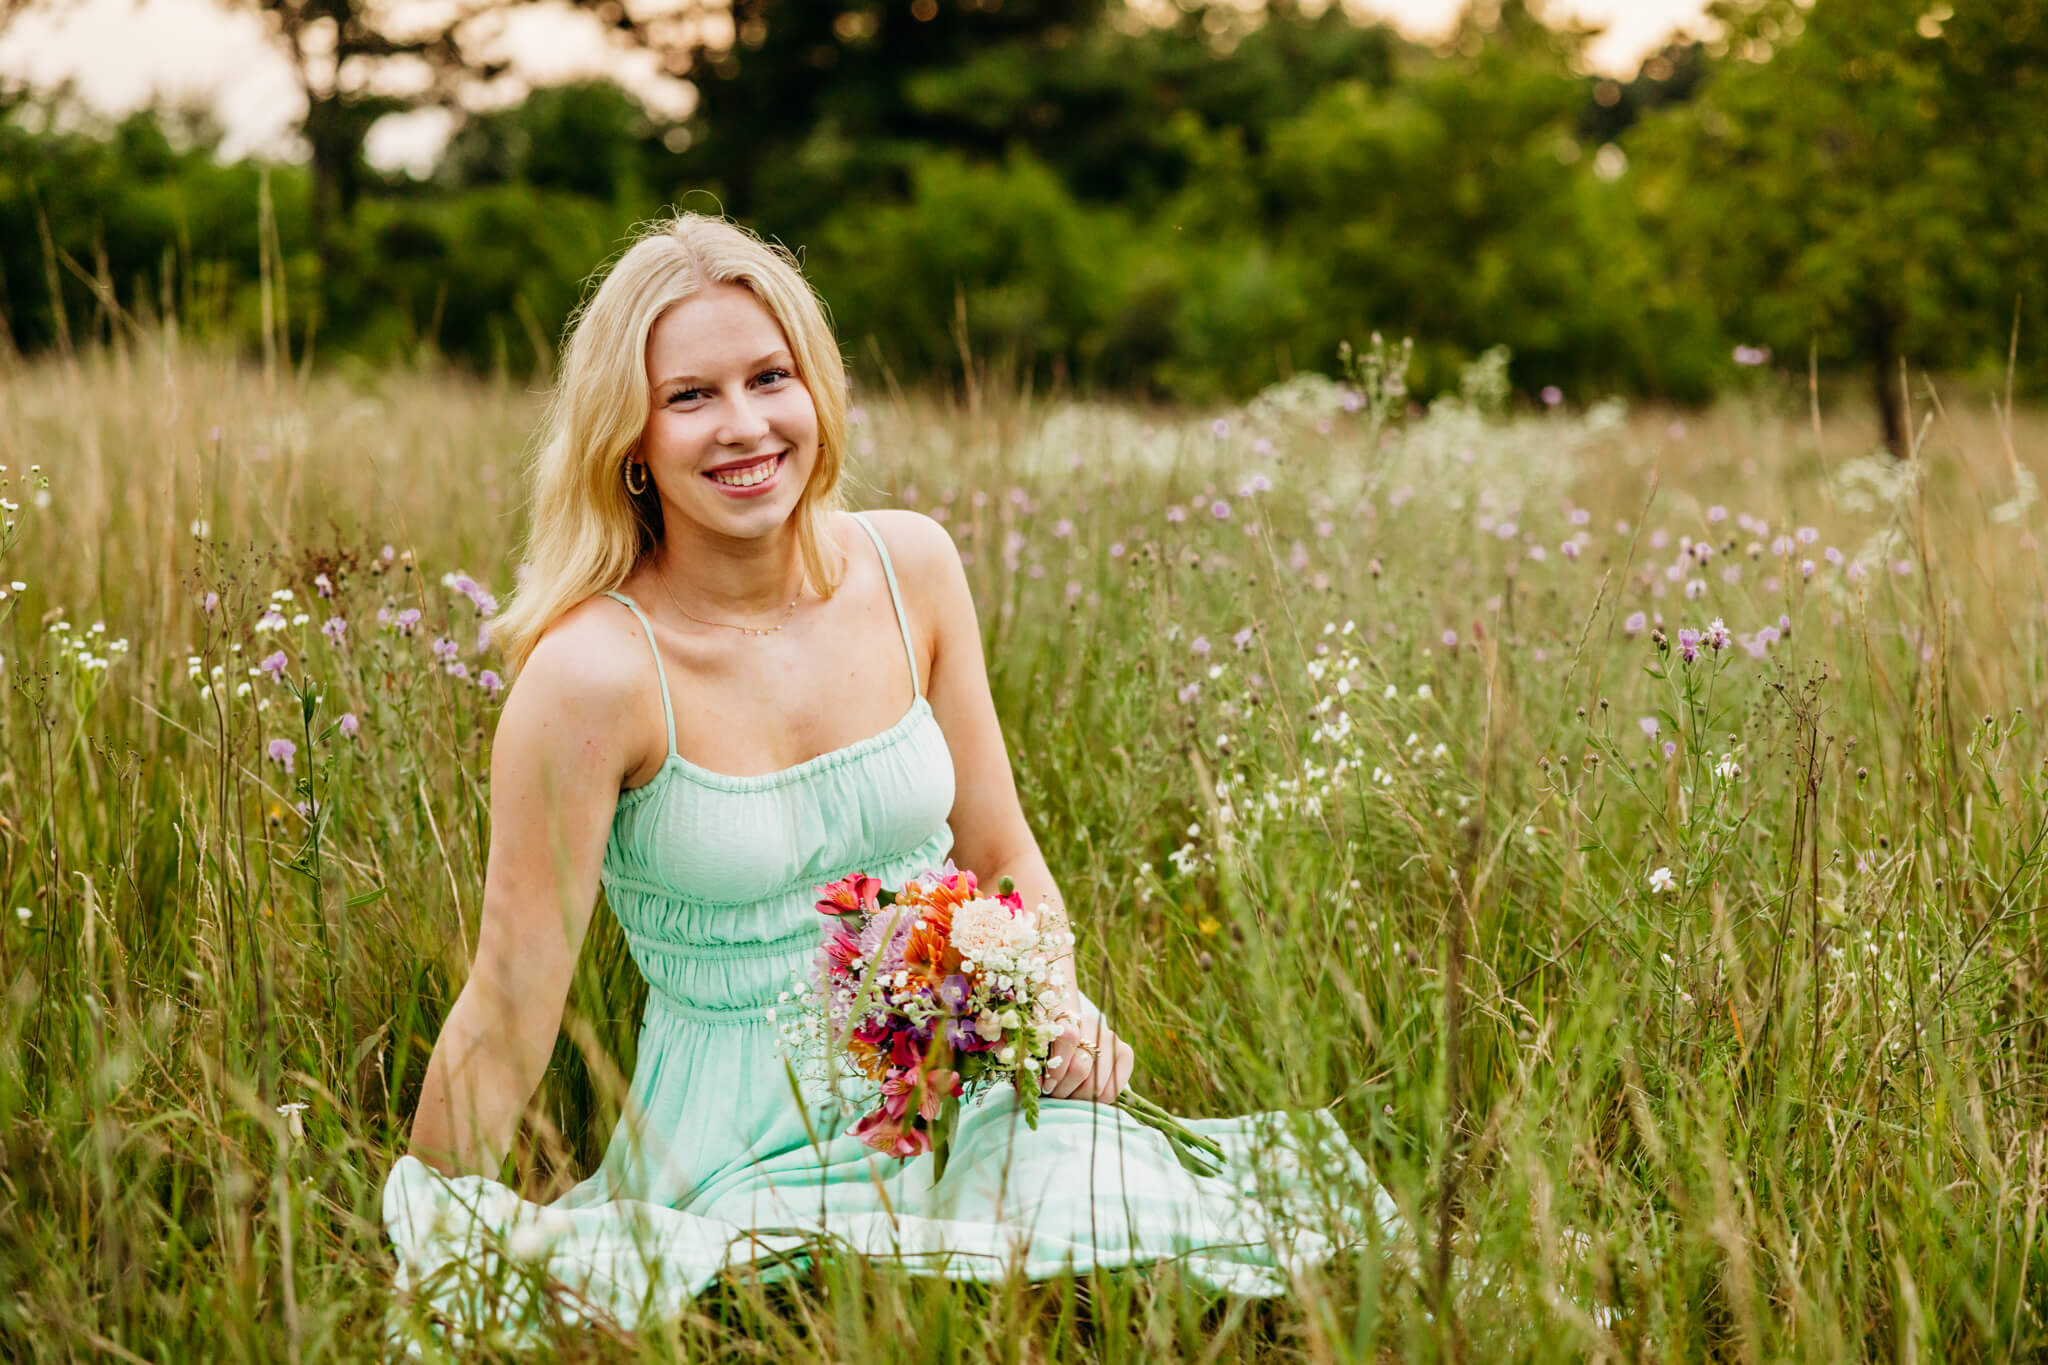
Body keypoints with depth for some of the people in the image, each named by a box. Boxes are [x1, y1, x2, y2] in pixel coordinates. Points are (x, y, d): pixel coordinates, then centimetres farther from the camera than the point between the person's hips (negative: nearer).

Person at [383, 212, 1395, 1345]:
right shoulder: (598, 669, -17)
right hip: (749, 1156, -4)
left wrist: (1061, 1004, -8)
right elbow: (509, 1010, -11)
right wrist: (433, 1249, -9)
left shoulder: (911, 567, 0)